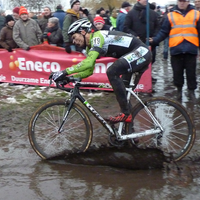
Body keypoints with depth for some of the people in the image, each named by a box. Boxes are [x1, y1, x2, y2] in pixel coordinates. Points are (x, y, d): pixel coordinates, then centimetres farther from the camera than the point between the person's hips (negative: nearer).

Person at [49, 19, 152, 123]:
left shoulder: (97, 36, -18)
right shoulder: (91, 46, 12)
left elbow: (88, 62, -31)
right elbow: (89, 70, 16)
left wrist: (65, 72, -31)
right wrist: (71, 77, 0)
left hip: (142, 51, -11)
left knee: (112, 72, -25)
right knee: (124, 89, 15)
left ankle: (126, 114, -21)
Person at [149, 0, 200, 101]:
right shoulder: (170, 16, 5)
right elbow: (163, 32, 5)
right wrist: (155, 40, -8)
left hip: (191, 49, 0)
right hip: (176, 49, 0)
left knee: (191, 72, 5)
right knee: (177, 71, 7)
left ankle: (191, 91, 18)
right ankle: (179, 89, 23)